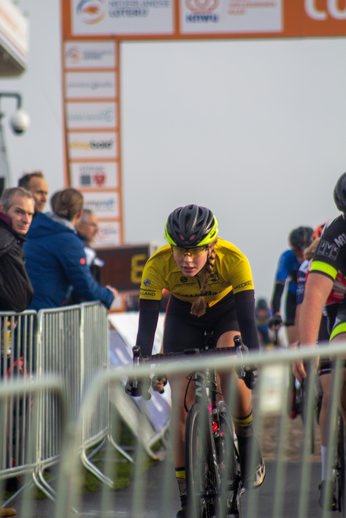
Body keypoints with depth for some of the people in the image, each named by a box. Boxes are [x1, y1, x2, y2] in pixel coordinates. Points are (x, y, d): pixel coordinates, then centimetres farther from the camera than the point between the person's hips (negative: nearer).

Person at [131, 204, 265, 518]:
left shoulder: (233, 260, -35)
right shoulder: (158, 265, -32)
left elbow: (247, 318, -36)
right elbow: (147, 323, -30)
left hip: (227, 310, -2)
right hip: (183, 314, 2)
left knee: (229, 370, -33)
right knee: (181, 407, -9)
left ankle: (248, 442, -5)